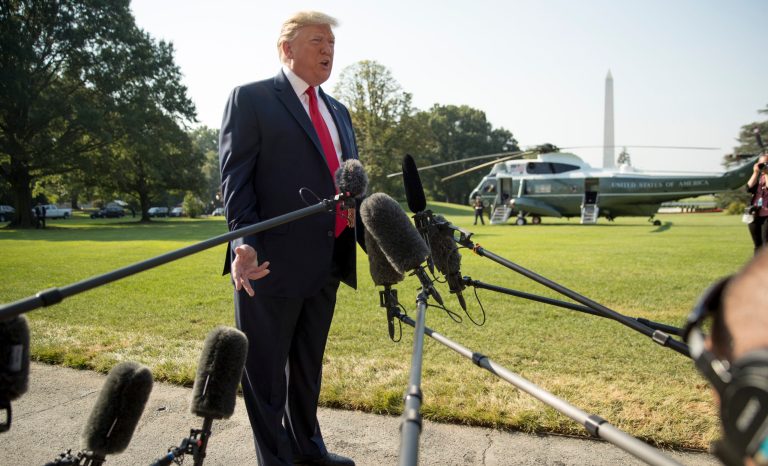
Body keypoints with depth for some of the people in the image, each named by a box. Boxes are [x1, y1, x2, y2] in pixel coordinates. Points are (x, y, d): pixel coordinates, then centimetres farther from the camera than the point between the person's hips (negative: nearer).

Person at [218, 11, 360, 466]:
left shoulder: (338, 111, 19)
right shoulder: (252, 98, -2)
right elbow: (235, 177, -10)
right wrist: (244, 242, -23)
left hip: (327, 261, 7)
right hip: (273, 259, -7)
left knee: (308, 363, 19)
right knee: (266, 368, 6)